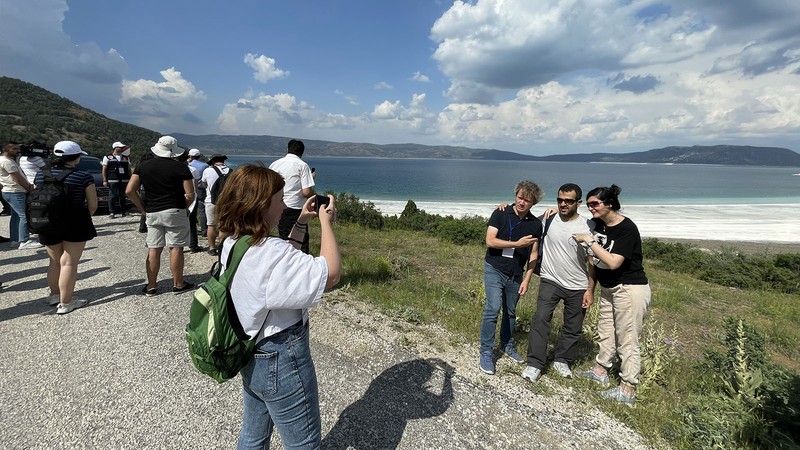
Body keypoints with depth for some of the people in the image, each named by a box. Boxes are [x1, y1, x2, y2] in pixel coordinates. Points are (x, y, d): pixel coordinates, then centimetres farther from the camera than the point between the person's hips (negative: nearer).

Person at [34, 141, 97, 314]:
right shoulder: (83, 176, -11)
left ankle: (54, 295, 33)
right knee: (69, 263, 0)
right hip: (75, 225, -5)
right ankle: (65, 303, 5)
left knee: (55, 261, 21)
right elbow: (93, 205, -8)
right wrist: (84, 218, 10)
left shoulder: (41, 175, 4)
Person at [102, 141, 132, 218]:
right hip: (112, 180, -3)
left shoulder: (126, 158, 16)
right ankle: (112, 212, -1)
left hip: (124, 180, 3)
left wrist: (130, 179, 9)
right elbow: (104, 170, 4)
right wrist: (105, 180, -3)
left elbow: (129, 170, 17)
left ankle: (124, 211, 14)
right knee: (112, 196, -4)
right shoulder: (107, 157, 7)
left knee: (122, 196, 8)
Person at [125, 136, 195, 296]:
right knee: (176, 248, 3)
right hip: (175, 212, -4)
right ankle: (178, 285, 11)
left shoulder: (143, 166, 5)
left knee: (153, 250, 9)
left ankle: (151, 287, 15)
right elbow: (190, 195, -11)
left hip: (152, 213, 4)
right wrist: (182, 207, 5)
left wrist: (143, 209, 8)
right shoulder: (181, 167, -6)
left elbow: (129, 191, 1)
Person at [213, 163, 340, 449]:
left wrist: (301, 224, 5)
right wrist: (326, 223, -17)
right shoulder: (270, 252, -31)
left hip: (251, 358, 9)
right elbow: (330, 274, -28)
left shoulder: (233, 243, -1)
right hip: (282, 363, -9)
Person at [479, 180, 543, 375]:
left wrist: (526, 280, -1)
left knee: (510, 312, 16)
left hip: (516, 275, 4)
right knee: (493, 309, -13)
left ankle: (507, 345, 37)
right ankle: (486, 353, -1)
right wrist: (517, 244, -19)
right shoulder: (500, 214, -8)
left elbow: (533, 255, 5)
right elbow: (490, 241, -16)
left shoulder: (536, 224, 1)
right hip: (494, 270, -4)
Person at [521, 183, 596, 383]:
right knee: (540, 319, -14)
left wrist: (590, 290, -7)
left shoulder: (588, 226, -9)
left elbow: (593, 261, -5)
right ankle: (535, 364, -5)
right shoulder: (548, 219, -4)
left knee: (573, 328, 12)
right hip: (550, 281, 0)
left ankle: (562, 360, 33)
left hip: (578, 287, 0)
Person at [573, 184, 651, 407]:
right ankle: (601, 370, 36)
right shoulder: (597, 223, 1)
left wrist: (589, 240, -25)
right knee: (606, 331, 20)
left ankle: (628, 390, 9)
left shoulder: (627, 229, -21)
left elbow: (613, 262, -29)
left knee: (627, 340, -1)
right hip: (609, 288, 8)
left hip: (630, 289, -8)